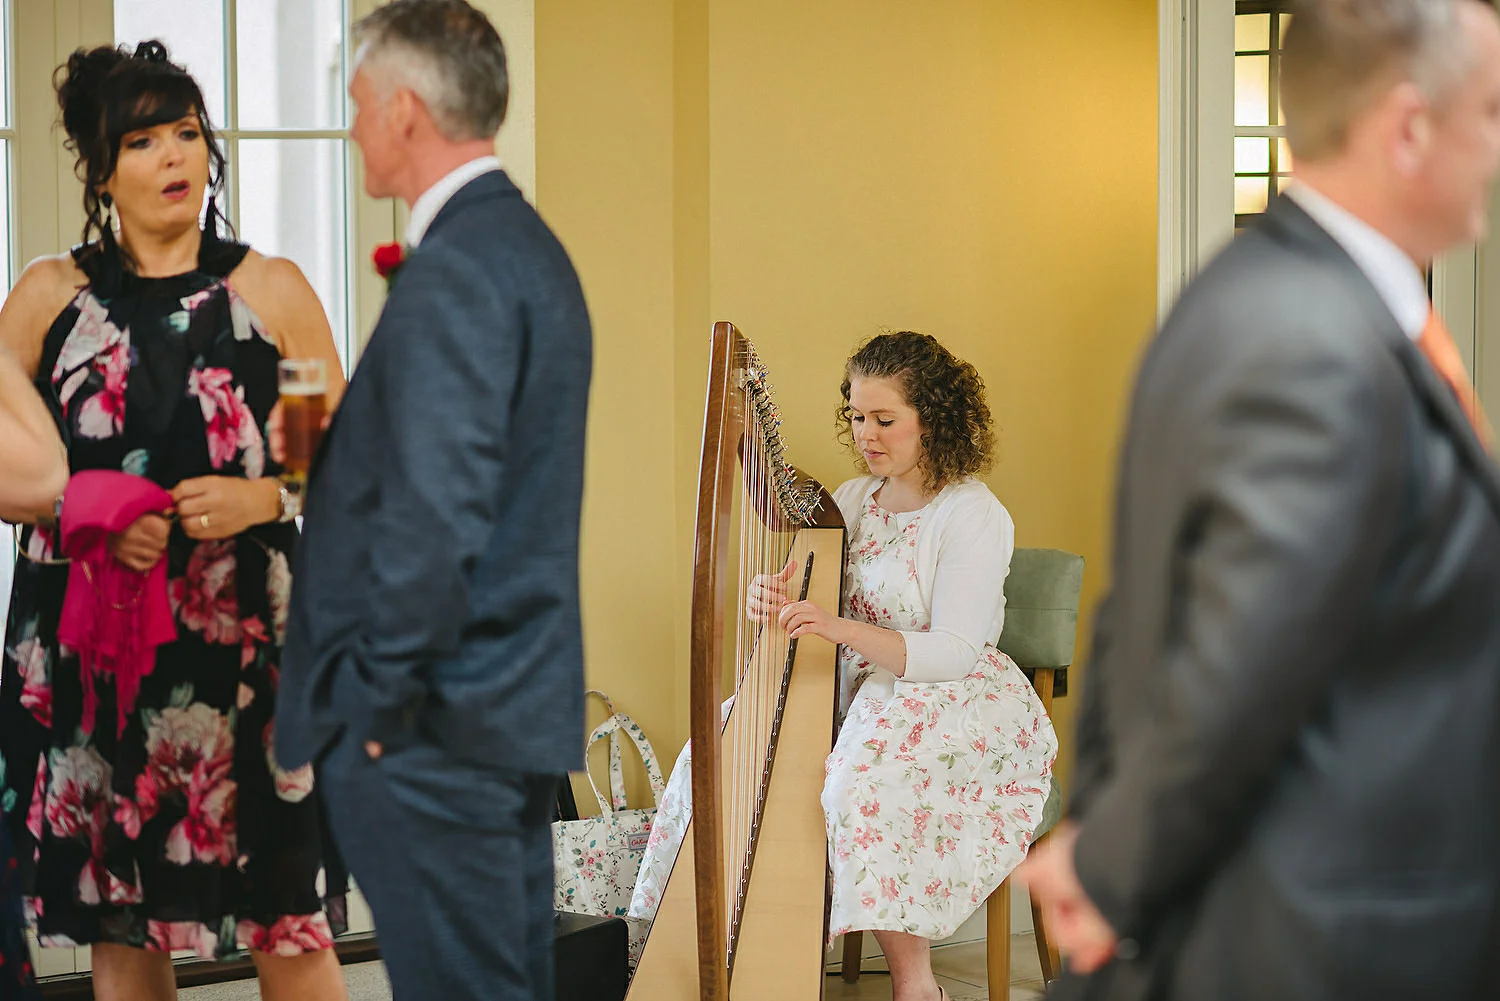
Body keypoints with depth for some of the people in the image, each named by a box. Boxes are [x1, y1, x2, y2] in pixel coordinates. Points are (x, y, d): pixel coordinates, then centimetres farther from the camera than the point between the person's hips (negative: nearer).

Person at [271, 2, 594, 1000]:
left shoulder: (454, 271, -17)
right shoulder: (529, 244, 14)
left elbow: (435, 514, -24)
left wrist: (383, 698, -17)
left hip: (435, 732, -10)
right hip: (524, 705, 10)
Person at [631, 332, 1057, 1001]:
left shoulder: (975, 517, -12)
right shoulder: (850, 502, 10)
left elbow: (952, 654, -21)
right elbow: (810, 603, 9)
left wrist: (841, 628, -33)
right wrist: (773, 603, -16)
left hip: (958, 703, -7)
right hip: (859, 692, 7)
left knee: (866, 776, -36)